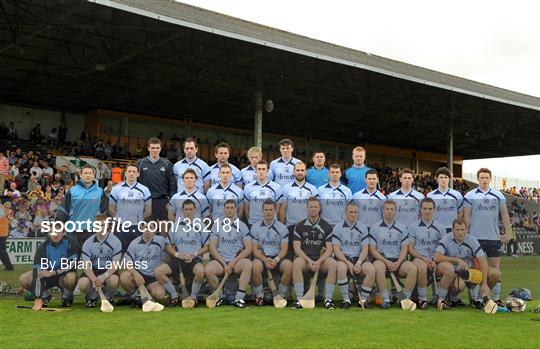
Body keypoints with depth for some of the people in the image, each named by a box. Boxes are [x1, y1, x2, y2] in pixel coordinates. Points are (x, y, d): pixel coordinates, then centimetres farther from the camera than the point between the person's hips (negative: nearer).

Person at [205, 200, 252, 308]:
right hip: (220, 260, 1)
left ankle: (239, 298, -28)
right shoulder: (217, 225, 10)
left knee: (248, 264, -33)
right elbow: (212, 248, 4)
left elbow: (248, 248, 2)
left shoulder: (242, 226, 9)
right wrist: (224, 264, -9)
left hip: (237, 260, 0)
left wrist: (234, 262, -10)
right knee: (208, 269, -30)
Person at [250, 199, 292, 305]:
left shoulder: (282, 227, 8)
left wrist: (276, 260, -18)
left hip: (277, 258, 1)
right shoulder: (255, 227, 7)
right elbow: (255, 249, 2)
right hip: (261, 257, 0)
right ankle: (258, 296, -16)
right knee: (255, 266, -36)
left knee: (289, 265, -32)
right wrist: (265, 259, -17)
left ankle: (282, 295, -15)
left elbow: (284, 249, 2)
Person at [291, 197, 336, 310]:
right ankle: (299, 299, -29)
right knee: (296, 263, -34)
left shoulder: (327, 226, 8)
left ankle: (328, 299, -25)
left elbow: (329, 248, 1)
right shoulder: (300, 225, 8)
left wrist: (319, 261, -17)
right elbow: (297, 247, 0)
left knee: (333, 264, -31)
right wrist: (309, 260, -16)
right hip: (304, 258, 0)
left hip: (321, 259, 1)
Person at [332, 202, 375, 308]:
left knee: (371, 270, -29)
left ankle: (363, 299, -14)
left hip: (359, 258, 2)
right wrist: (348, 263, -18)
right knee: (341, 268, -37)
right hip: (343, 258, -2)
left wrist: (359, 263, -15)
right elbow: (336, 250, -4)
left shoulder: (363, 228, 10)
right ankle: (346, 299, -22)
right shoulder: (338, 228, 4)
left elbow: (365, 249, 3)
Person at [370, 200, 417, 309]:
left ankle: (406, 298, -16)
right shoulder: (375, 227, 8)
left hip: (398, 260, 2)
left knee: (412, 268, -27)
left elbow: (404, 248, 9)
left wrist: (398, 262, -10)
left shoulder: (401, 227, 14)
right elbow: (372, 249, 2)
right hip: (381, 259, -2)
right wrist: (386, 262, -11)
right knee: (378, 268, -37)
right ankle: (385, 299, -27)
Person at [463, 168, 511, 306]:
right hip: (476, 237, -2)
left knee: (495, 267, 4)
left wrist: (507, 233, 4)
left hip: (494, 237, 2)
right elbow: (466, 216, 2)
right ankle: (476, 298, 7)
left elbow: (504, 215, 11)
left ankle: (496, 297, 10)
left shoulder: (498, 195, 10)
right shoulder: (470, 196, 2)